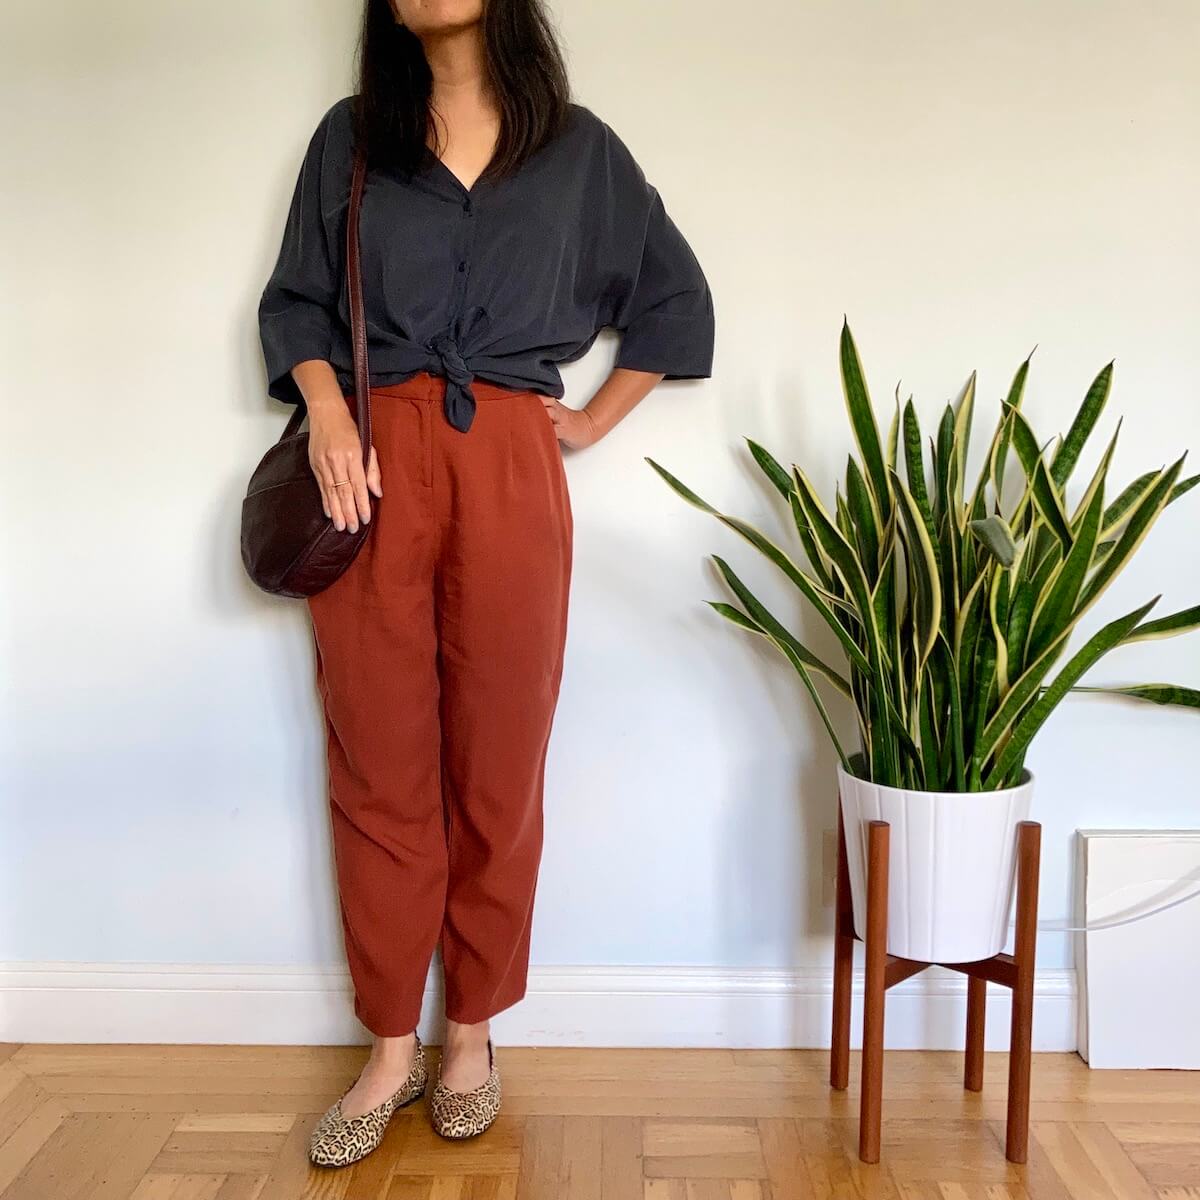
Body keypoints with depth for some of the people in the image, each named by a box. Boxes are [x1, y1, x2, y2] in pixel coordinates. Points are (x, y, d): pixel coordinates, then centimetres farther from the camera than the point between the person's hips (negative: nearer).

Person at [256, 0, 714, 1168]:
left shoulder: (579, 148, 12)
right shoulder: (350, 137, 15)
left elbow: (675, 297, 19)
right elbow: (296, 298, 13)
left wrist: (594, 420, 11)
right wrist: (326, 409, -6)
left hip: (510, 471, 0)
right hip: (372, 469, 1)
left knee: (497, 766, 2)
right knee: (378, 767, 2)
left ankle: (472, 1033, 20)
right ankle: (391, 1048, 16)